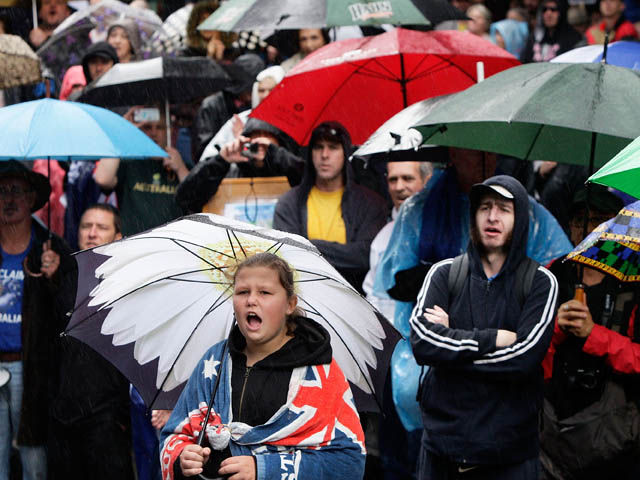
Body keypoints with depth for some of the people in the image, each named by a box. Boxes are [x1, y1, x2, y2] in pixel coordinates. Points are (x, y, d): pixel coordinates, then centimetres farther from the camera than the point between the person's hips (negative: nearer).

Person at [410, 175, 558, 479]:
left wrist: (450, 339, -9)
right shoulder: (444, 274, 5)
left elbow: (525, 356, -14)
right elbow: (421, 342, -10)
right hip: (443, 434, 2)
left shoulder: (540, 282, 0)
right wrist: (495, 339, -13)